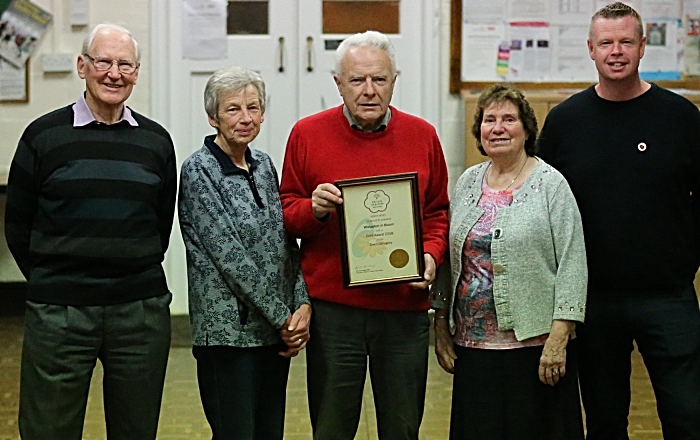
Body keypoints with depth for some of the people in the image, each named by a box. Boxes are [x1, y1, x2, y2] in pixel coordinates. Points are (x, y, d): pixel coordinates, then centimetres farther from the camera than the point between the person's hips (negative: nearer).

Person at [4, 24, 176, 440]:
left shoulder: (155, 140, 7)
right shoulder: (44, 135, 1)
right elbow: (18, 225, 5)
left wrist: (134, 278, 10)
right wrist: (51, 282, 7)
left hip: (141, 311, 2)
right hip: (59, 314, -2)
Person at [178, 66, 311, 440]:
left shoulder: (264, 165, 11)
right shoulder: (199, 171, -10)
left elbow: (287, 243, 11)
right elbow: (230, 255, -15)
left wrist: (302, 305, -4)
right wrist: (283, 318, -13)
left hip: (277, 333, 7)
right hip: (228, 331, -7)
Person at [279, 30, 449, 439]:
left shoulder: (423, 136, 5)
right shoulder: (307, 134, 1)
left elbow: (438, 213, 12)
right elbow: (286, 211, 6)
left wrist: (431, 254, -6)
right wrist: (314, 209, -15)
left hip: (405, 306, 1)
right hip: (331, 307, -1)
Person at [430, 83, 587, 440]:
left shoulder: (550, 184, -4)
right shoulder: (468, 183, 10)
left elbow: (572, 264, -9)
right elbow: (448, 260, 14)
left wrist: (558, 338, -14)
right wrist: (441, 327, 11)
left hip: (535, 345, -4)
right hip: (472, 346, 4)